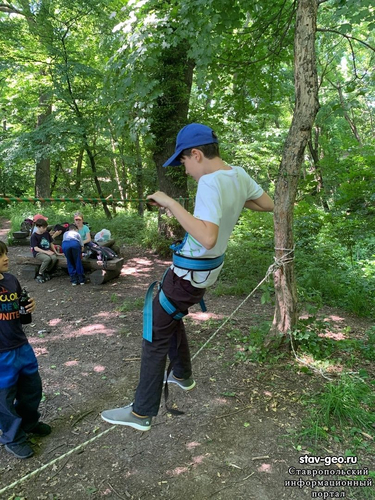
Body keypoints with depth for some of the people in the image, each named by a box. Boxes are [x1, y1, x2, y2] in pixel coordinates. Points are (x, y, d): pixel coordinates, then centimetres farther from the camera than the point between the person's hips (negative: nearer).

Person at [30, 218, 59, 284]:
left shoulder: (47, 233, 9)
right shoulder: (34, 236, -8)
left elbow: (51, 243, 19)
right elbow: (36, 248, -14)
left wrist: (55, 251, 7)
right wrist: (46, 252, -22)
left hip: (48, 251, 5)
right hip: (38, 253, -5)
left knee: (54, 258, -28)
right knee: (47, 258, -36)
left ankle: (46, 272, -5)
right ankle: (39, 275, -17)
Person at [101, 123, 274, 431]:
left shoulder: (210, 183, -25)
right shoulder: (238, 175, 0)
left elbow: (207, 238, -38)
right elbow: (268, 205, 14)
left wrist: (170, 203, -31)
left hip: (190, 273, -9)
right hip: (210, 268, 9)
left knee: (155, 336, 3)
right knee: (171, 317, 28)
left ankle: (142, 413, 15)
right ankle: (183, 375, 45)